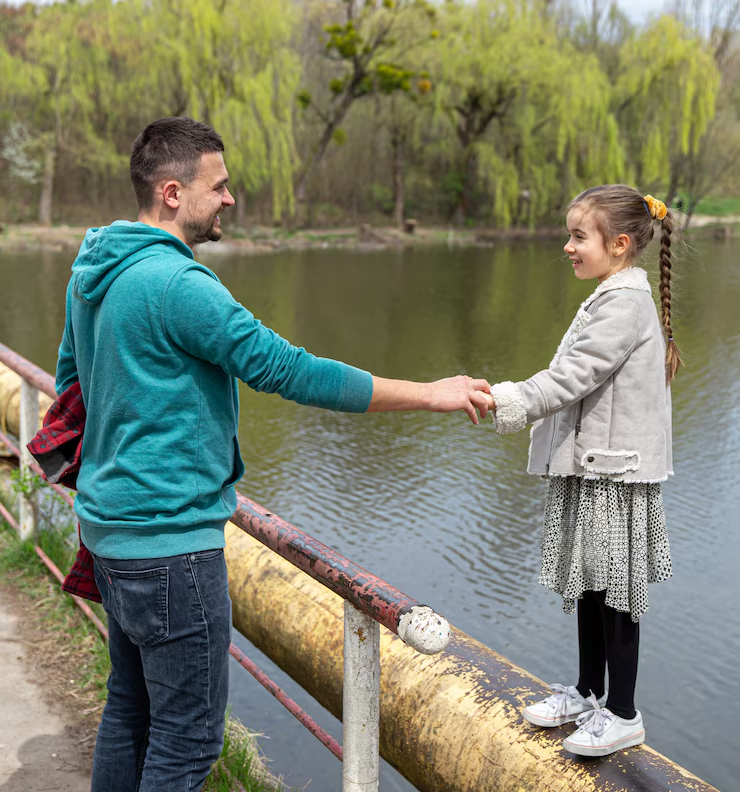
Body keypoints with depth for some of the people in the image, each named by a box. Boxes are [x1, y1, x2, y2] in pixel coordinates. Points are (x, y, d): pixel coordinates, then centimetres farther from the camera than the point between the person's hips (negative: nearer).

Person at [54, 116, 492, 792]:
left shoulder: (94, 270, 10)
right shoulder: (175, 283, -21)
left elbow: (70, 377, 21)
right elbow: (288, 370, -22)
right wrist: (429, 394, -16)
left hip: (111, 524, 10)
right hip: (169, 536, -10)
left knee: (131, 709, 22)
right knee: (188, 736, 2)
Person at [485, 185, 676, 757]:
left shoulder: (625, 302, -16)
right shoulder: (612, 298, 15)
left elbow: (575, 375, -25)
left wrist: (512, 402, -28)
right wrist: (513, 402, 13)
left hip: (615, 472, -10)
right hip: (590, 465, 10)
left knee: (614, 591, 1)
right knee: (589, 584, 17)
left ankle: (622, 714, 14)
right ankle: (588, 692, 32)